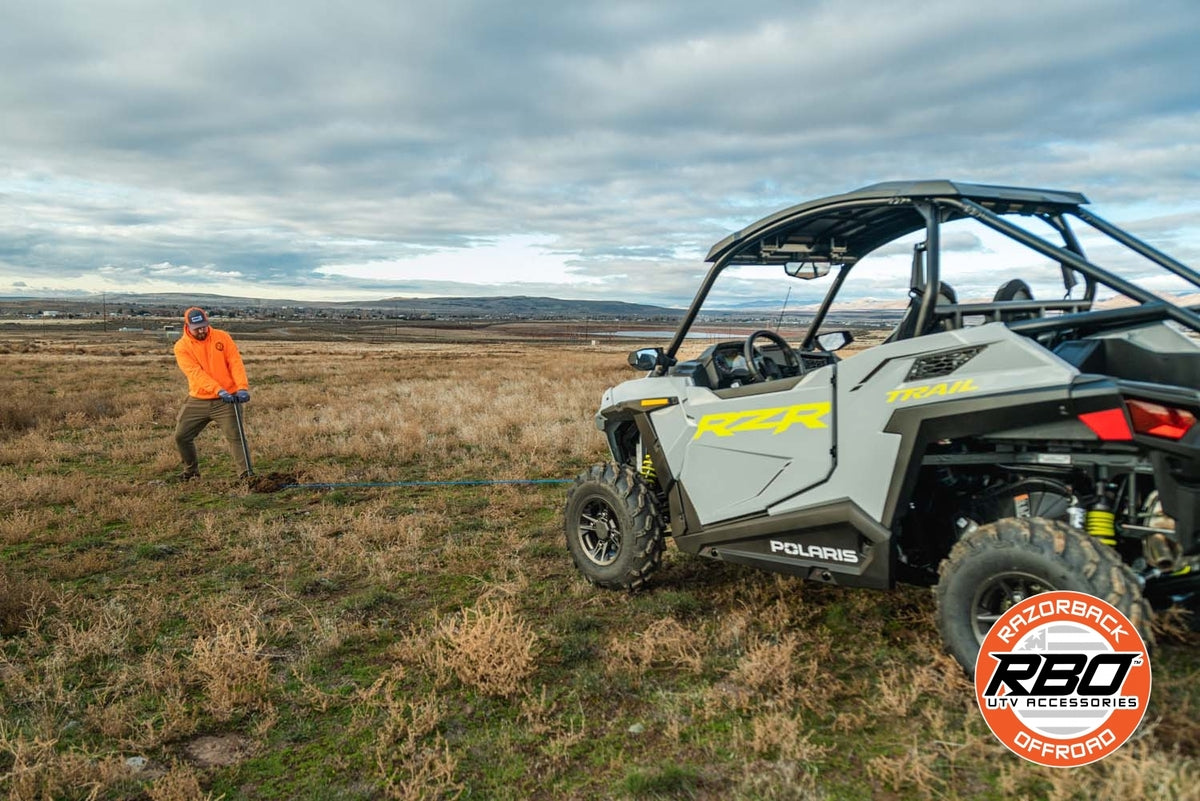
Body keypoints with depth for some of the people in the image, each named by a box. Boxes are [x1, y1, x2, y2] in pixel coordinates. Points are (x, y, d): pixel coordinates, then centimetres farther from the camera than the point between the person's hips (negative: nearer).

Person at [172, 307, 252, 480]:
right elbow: (196, 373, -17)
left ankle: (247, 475, -7)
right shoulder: (181, 347, -4)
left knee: (235, 436, -10)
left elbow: (235, 362, -6)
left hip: (225, 400, -2)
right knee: (181, 436, 6)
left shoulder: (222, 337, -1)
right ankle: (191, 471, 28)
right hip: (197, 400, 2)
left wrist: (242, 387, -22)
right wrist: (219, 390, -30)